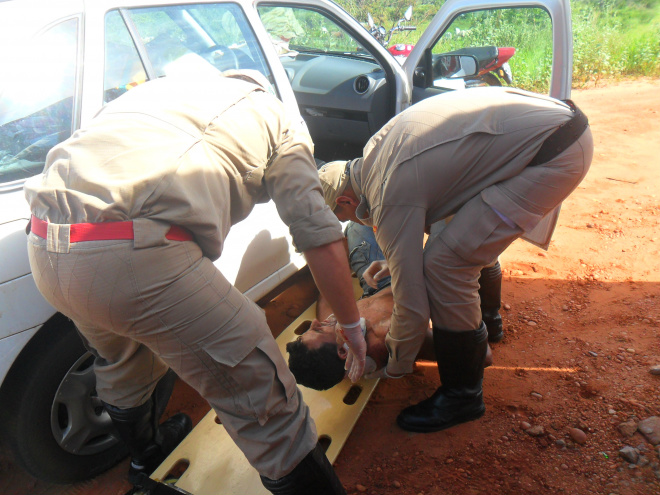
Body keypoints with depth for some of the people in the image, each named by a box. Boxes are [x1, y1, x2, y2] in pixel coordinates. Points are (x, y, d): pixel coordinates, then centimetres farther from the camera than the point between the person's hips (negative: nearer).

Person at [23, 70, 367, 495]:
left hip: (44, 249, 9)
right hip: (140, 254, -8)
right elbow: (320, 238, 9)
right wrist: (352, 324, 24)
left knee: (122, 367, 35)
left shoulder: (162, 90, 34)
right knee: (266, 401, 5)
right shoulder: (280, 121, 15)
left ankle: (147, 460, 61)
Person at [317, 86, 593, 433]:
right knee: (475, 238, 23)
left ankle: (463, 395, 5)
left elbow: (411, 304, -12)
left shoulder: (390, 194, -17)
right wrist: (395, 259, 33)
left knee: (444, 264, -13)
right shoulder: (376, 148, 11)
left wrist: (395, 368, 7)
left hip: (556, 153, -11)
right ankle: (475, 338, 40)